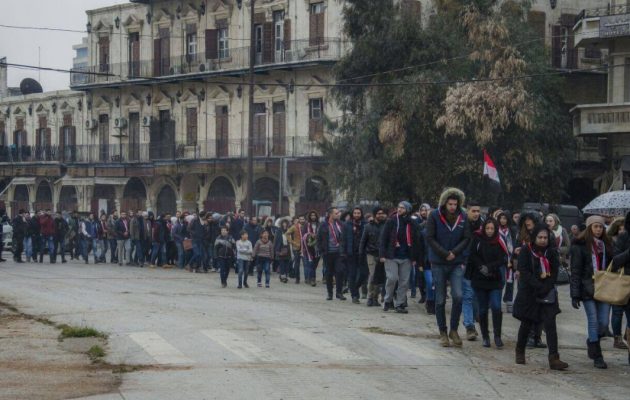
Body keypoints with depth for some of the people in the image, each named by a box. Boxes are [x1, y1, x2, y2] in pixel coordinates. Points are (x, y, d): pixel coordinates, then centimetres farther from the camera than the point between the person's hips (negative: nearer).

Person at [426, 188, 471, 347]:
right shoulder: (434, 216, -5)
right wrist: (445, 254, -13)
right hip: (438, 264, -1)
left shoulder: (462, 217, 2)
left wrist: (454, 252, -12)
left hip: (456, 263, 1)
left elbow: (466, 238, 3)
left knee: (458, 296, -14)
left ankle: (454, 329, 3)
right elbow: (430, 238, -7)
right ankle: (443, 332, 16)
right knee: (440, 299, 4)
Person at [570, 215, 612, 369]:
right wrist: (575, 295, -10)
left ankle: (592, 341, 30)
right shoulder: (580, 246, -2)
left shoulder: (606, 245, 12)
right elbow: (575, 272, -5)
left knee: (604, 324, 0)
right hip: (588, 290, -4)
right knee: (593, 321, -4)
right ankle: (597, 357, 5)